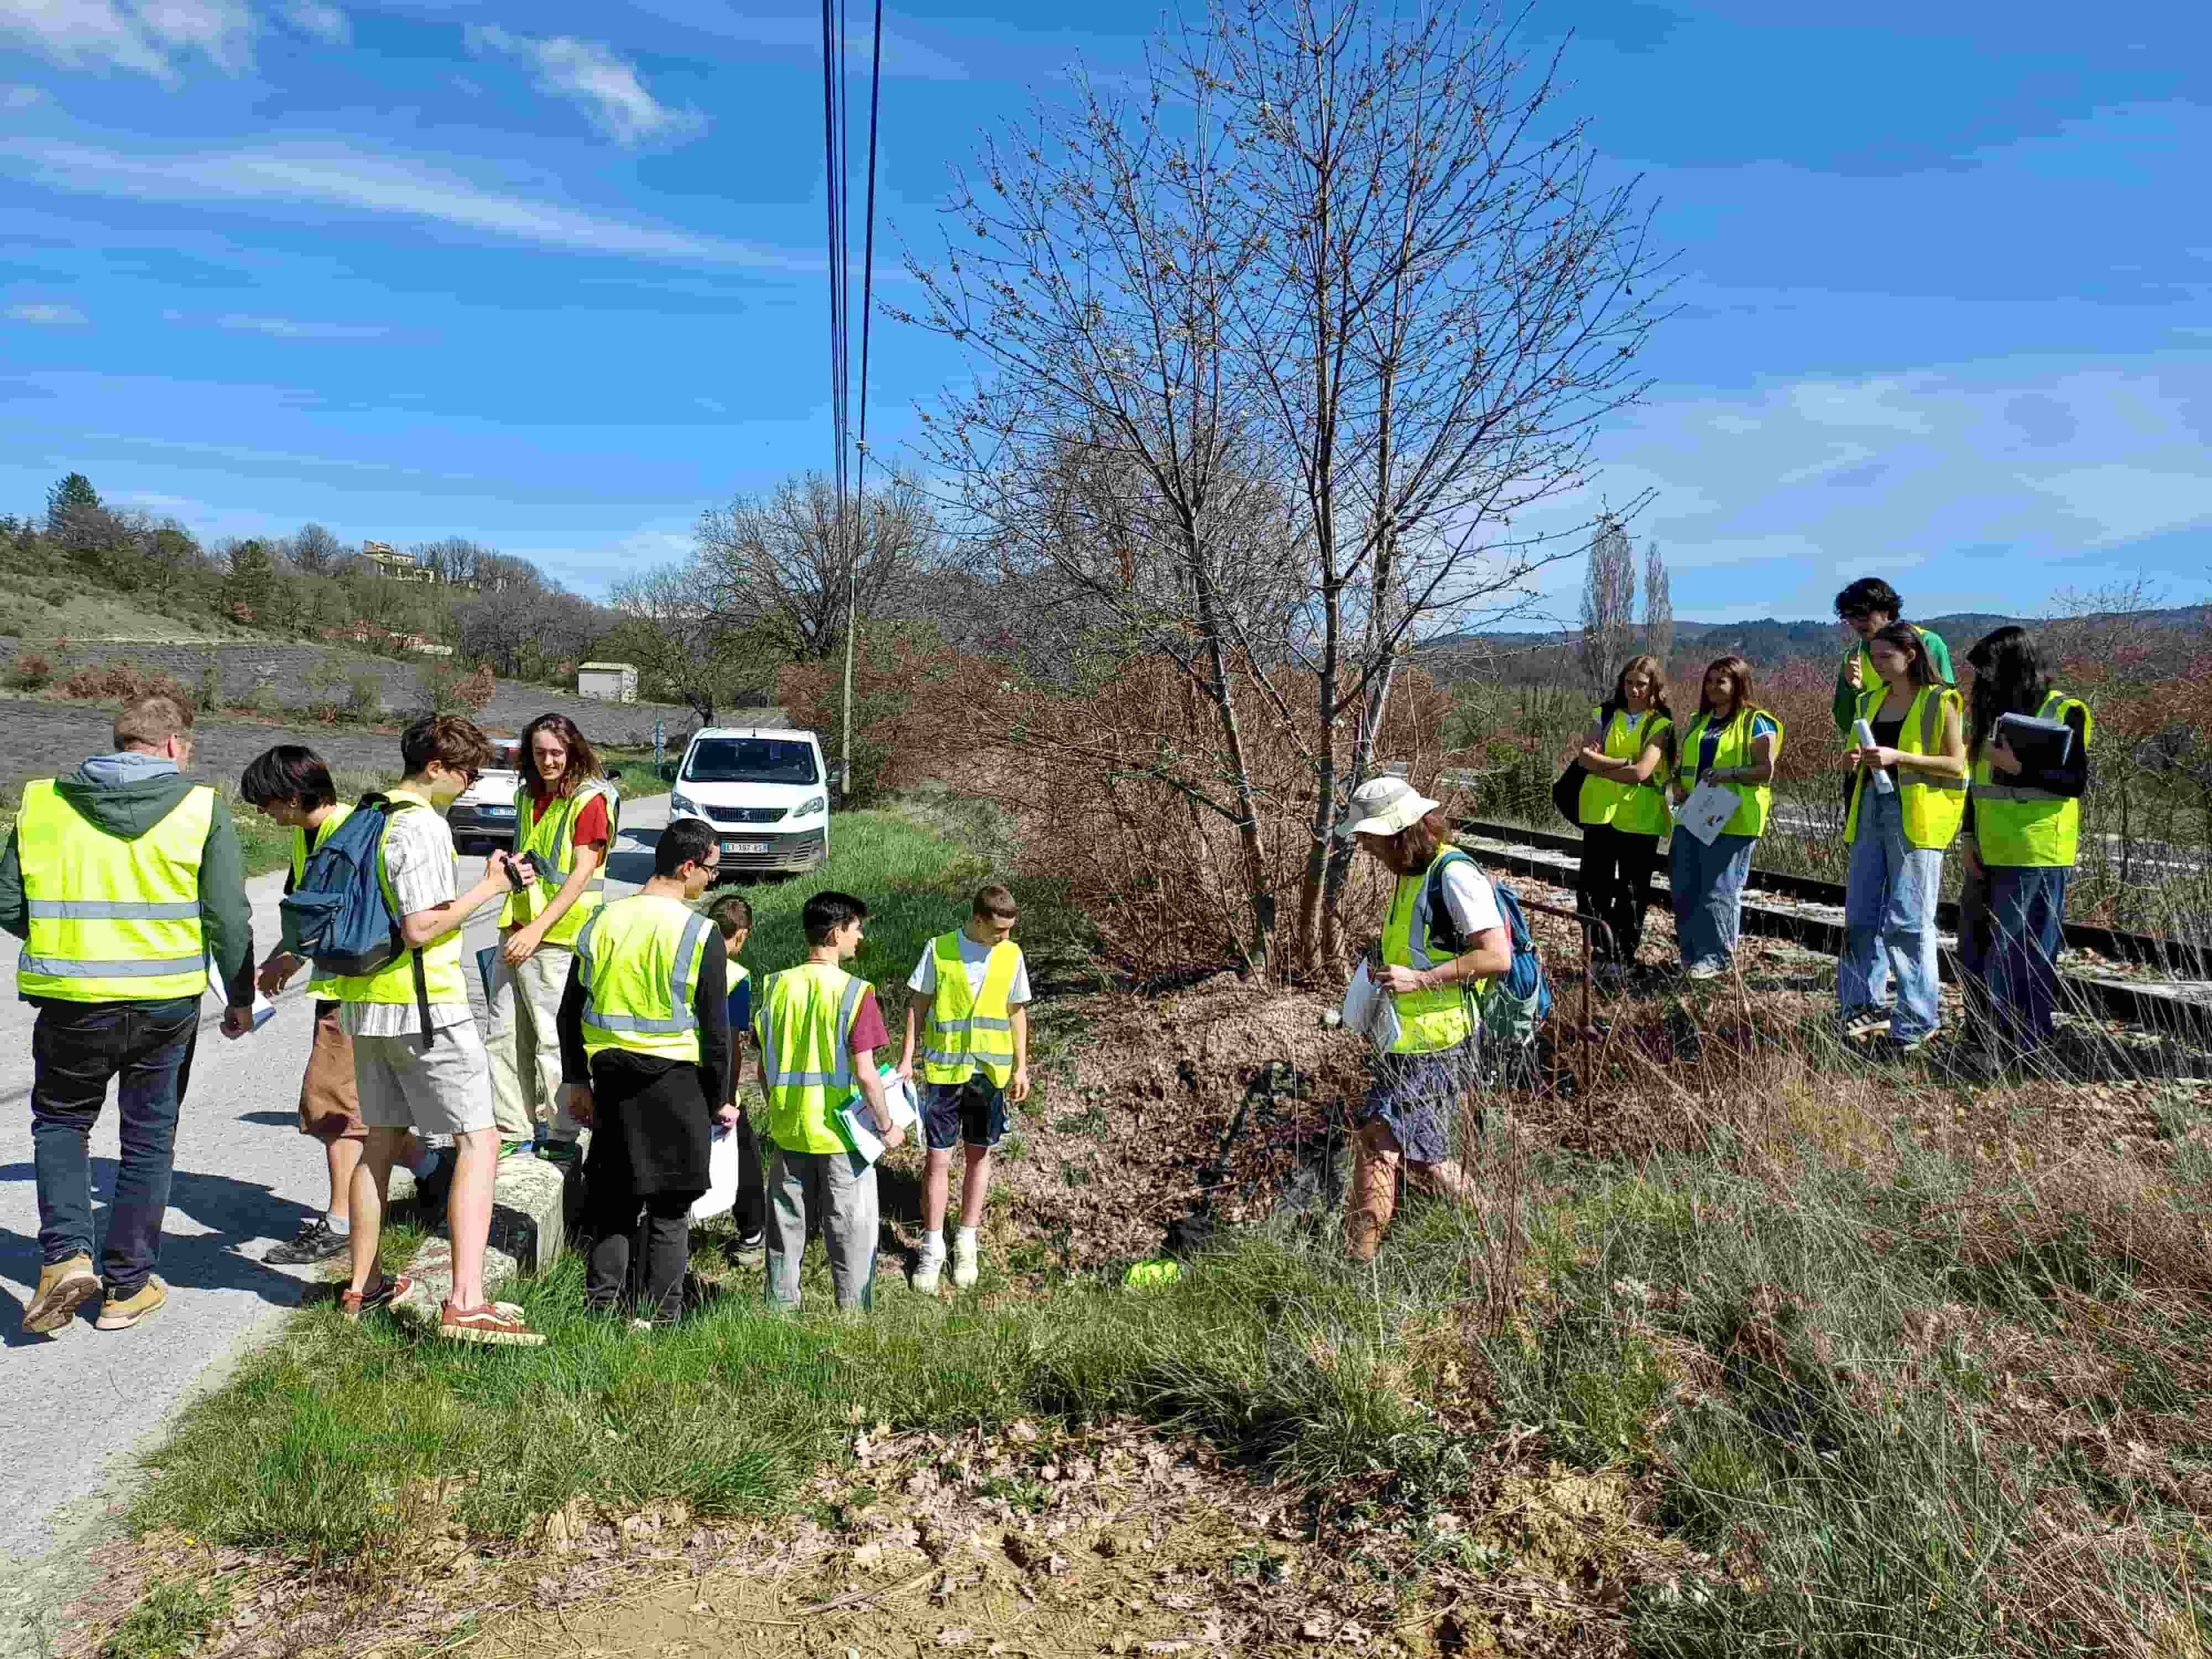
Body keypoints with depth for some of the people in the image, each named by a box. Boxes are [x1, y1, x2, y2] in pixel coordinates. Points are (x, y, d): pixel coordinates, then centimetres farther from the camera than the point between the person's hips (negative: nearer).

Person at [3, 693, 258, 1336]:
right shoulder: (200, 807, -5)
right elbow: (230, 917, -6)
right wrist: (241, 999, 7)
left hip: (70, 1000, 1)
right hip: (165, 1002, -1)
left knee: (60, 1120, 23)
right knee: (149, 1138, 13)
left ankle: (65, 1254, 6)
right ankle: (128, 1286, 21)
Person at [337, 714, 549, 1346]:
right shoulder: (423, 826, -16)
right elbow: (421, 928, -21)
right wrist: (489, 888, -14)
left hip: (365, 1004, 9)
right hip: (423, 1006, -9)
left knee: (381, 1141, 19)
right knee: (479, 1142, -6)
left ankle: (361, 1285, 29)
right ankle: (466, 1303, -14)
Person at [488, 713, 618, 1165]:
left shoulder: (590, 800, -9)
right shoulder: (528, 796, 14)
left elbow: (582, 873, -15)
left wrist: (537, 929, -19)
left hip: (559, 936, -8)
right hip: (518, 930, 8)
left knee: (554, 1039, -3)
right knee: (504, 1032, 9)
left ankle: (566, 1138, 8)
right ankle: (513, 1131, 19)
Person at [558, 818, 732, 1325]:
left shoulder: (604, 919, 2)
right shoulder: (700, 933, -12)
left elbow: (571, 1012, 7)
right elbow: (714, 1030, -9)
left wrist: (576, 1082, 16)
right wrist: (718, 1102, 3)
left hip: (611, 1077, 4)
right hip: (675, 1080, -4)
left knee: (612, 1198, 16)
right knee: (668, 1207, 7)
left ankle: (603, 1304, 20)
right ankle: (657, 1316, 13)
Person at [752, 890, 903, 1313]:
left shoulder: (776, 986, -1)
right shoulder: (854, 992, -15)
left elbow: (764, 1068, 4)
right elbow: (865, 1074, -18)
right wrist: (887, 1127, -5)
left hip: (789, 1132, 5)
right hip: (841, 1135, -4)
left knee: (786, 1230, 16)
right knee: (852, 1235, 8)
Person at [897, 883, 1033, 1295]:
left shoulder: (1011, 955, 1)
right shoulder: (940, 950, -6)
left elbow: (1017, 1012, 8)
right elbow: (917, 1003, 0)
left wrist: (1021, 1067, 5)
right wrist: (906, 1058, -4)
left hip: (991, 1072, 2)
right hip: (944, 1070, -2)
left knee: (979, 1155, 11)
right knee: (937, 1159, 0)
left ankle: (966, 1245, 24)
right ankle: (932, 1250, 13)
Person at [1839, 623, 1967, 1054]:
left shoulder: (1938, 702, -4)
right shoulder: (1871, 701, 16)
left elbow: (1956, 763, -8)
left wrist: (1898, 757, -18)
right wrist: (1859, 758, 3)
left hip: (1913, 817, -7)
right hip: (1871, 808, 7)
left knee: (1908, 920, -5)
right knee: (1860, 916, 6)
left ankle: (1916, 1021, 3)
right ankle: (1860, 1008, 15)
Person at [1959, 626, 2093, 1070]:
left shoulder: (2065, 713, -5)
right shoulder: (1995, 714, 15)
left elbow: (2076, 782, -10)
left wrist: (2018, 767, -22)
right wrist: (1969, 838, 6)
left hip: (2035, 856, -7)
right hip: (1989, 853, 7)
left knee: (2020, 952, -5)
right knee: (1976, 946, 10)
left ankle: (2022, 1048, 4)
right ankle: (1985, 1040, 21)